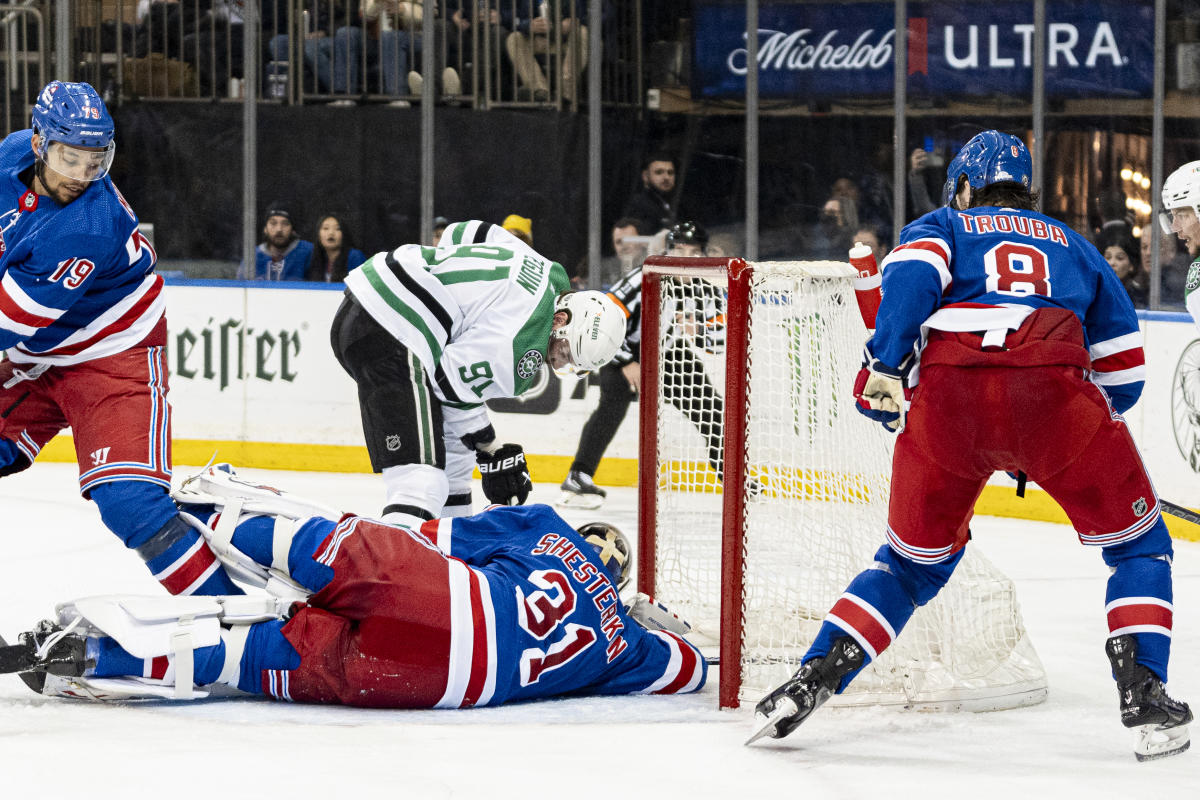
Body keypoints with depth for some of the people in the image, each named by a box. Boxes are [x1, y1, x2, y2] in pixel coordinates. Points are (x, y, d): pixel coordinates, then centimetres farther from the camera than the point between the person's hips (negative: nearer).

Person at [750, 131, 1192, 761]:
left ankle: (812, 681, 9)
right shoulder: (1073, 246, 34)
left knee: (912, 562, 20)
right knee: (1139, 544, 17)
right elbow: (1123, 368, 32)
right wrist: (1079, 428, 46)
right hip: (1053, 389, -1)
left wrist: (885, 366, -5)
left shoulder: (940, 227, 29)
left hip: (946, 398, 1)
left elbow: (911, 275, 3)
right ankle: (1142, 697, 1)